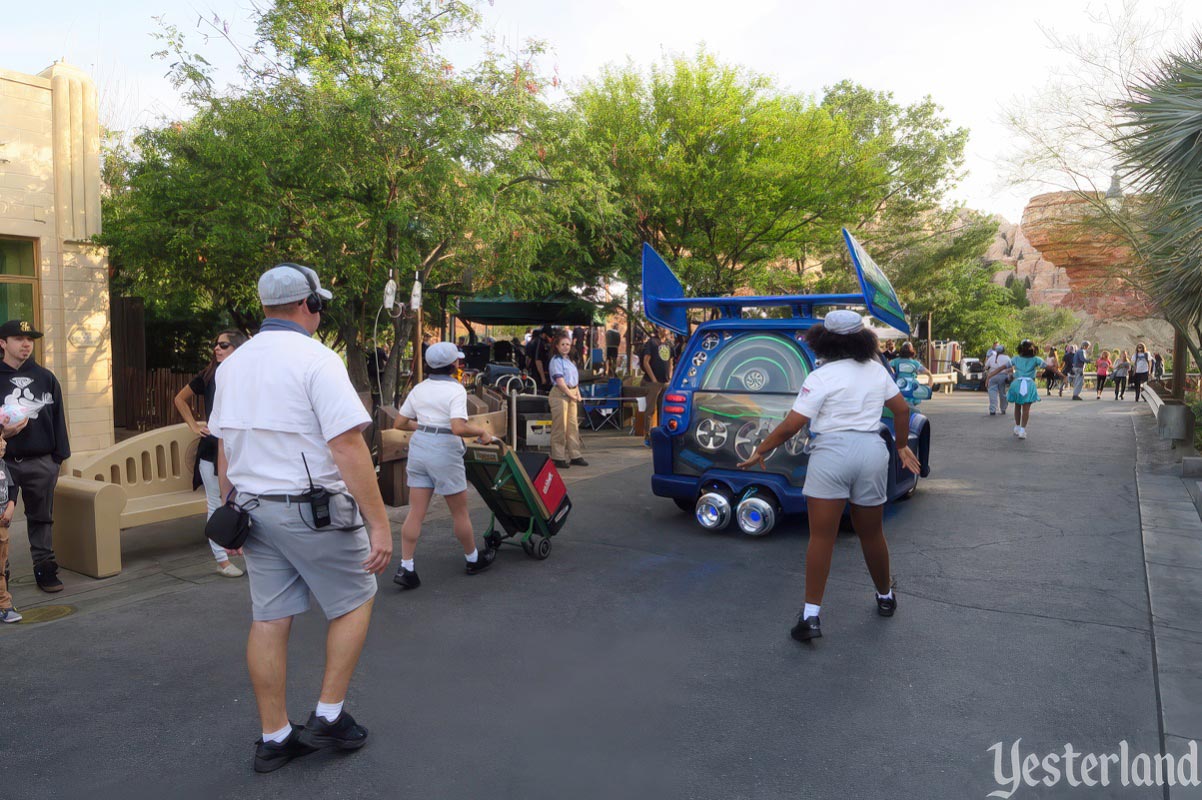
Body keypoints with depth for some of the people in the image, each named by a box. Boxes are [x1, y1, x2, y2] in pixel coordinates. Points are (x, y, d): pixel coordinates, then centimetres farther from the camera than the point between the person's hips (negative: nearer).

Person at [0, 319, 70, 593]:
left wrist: (59, 454, 5)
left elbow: (57, 417, 8)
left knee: (42, 518, 9)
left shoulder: (46, 377, 8)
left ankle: (45, 568, 16)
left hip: (41, 462, 1)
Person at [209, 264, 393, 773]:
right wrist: (379, 523, -20)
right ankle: (328, 717, 14)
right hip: (314, 510, -7)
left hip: (255, 508, 7)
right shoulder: (316, 359, -15)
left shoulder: (232, 364, 8)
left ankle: (274, 737, 22)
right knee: (354, 601, 12)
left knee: (269, 619, 12)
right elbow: (348, 446, -22)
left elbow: (224, 446, 13)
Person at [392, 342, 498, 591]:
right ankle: (473, 559, 29)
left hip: (418, 446, 6)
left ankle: (406, 569, 3)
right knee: (460, 511, 11)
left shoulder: (419, 388, 8)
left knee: (416, 512, 6)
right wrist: (481, 432, -9)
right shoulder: (456, 390, -11)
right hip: (444, 451, -6)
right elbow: (458, 428, -25)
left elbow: (399, 424, 12)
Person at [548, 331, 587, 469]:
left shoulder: (568, 360, 16)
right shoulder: (556, 361, -9)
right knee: (560, 427, -3)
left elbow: (575, 379, 17)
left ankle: (575, 456, 18)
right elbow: (560, 381, -15)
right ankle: (558, 458, 4)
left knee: (573, 426, 11)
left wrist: (578, 394, 5)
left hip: (571, 395, 8)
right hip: (560, 395, -8)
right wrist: (571, 395, -11)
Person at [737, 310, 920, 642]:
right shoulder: (877, 370, 10)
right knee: (872, 533, 21)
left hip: (831, 453, -4)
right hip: (872, 452, 5)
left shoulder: (821, 378, -7)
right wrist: (902, 445, 30)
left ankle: (811, 615, -3)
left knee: (822, 536, -2)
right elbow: (902, 409, 15)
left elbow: (790, 426, -11)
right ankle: (886, 597, 40)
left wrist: (760, 451, -1)